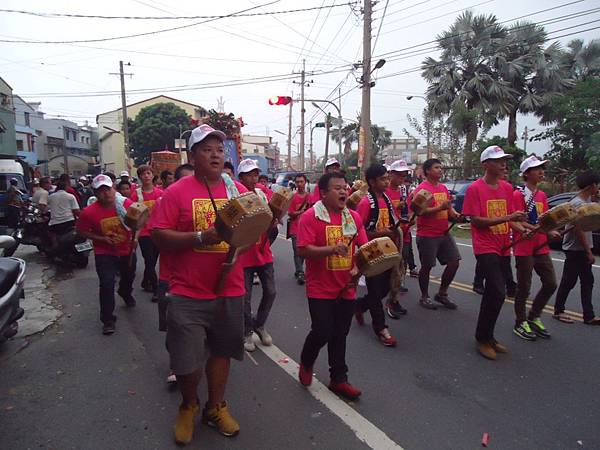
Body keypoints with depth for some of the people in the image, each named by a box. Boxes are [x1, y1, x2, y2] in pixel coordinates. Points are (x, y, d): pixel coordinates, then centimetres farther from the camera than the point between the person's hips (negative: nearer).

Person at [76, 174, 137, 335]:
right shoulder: (89, 212, -19)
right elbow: (82, 231, -6)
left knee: (129, 276, 25)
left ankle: (126, 293, 61)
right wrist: (102, 239, -18)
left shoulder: (127, 204, -16)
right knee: (107, 284, -15)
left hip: (127, 250, 3)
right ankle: (108, 319, 0)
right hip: (105, 253, -3)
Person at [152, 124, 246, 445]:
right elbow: (159, 236, -10)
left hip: (230, 290, 3)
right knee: (186, 360, 6)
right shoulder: (176, 192, -6)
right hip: (188, 293, -3)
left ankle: (216, 407, 39)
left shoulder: (239, 190, 6)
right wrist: (200, 237, -21)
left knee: (221, 351, 17)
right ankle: (188, 406, 37)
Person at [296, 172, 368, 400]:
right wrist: (331, 249, -28)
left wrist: (357, 267, -7)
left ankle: (339, 379, 29)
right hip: (320, 289, -5)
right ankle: (306, 363, 30)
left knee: (340, 335, 13)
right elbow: (303, 250, -17)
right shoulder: (310, 217, -10)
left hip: (347, 289, 5)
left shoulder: (354, 217, 6)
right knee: (322, 332, -2)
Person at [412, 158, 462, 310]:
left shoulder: (444, 188, 13)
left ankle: (442, 294, 23)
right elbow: (420, 211, -20)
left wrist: (455, 214, 1)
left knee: (454, 261, 6)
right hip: (427, 235, -8)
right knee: (427, 266, 3)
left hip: (444, 234, 8)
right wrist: (440, 208, -25)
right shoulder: (422, 189, -12)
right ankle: (424, 297, 21)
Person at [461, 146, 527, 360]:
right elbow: (476, 221, -14)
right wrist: (507, 218, -21)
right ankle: (483, 338, 3)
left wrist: (523, 229, -2)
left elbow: (510, 217, 16)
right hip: (485, 247, -7)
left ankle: (487, 336, 26)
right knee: (497, 293, -14)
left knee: (493, 293, 13)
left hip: (503, 248, 7)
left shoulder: (507, 188, 10)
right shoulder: (475, 189, -9)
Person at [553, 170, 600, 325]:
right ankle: (558, 311, 15)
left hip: (582, 249, 9)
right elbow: (579, 230, -21)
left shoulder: (587, 200, 9)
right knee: (568, 282, 1)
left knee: (587, 282, 11)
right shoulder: (578, 203, -19)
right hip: (575, 249, -9)